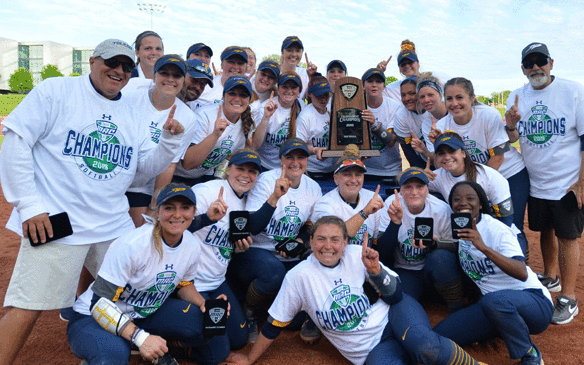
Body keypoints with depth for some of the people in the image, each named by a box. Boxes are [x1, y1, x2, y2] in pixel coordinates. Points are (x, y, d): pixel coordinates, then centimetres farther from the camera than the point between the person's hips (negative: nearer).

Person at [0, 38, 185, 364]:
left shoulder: (131, 114, 14)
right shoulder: (56, 91, -1)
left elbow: (145, 169, 12)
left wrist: (170, 142, -6)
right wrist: (28, 204, -12)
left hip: (115, 226, 5)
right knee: (27, 309, -6)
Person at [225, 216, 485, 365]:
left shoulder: (357, 255, -6)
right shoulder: (300, 276, -9)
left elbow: (396, 295, -1)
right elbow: (275, 324, 1)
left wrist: (375, 269, -18)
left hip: (394, 315, 1)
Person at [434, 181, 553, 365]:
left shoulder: (497, 230, -16)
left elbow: (522, 274, -31)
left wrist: (483, 247, -42)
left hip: (535, 302, -5)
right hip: (493, 306, 6)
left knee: (494, 300, -40)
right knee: (438, 335, -11)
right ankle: (506, 327, 7)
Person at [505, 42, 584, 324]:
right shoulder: (517, 97, 3)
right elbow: (512, 140, -1)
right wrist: (511, 125, -25)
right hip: (535, 182, 4)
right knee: (544, 231, 17)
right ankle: (550, 278, 38)